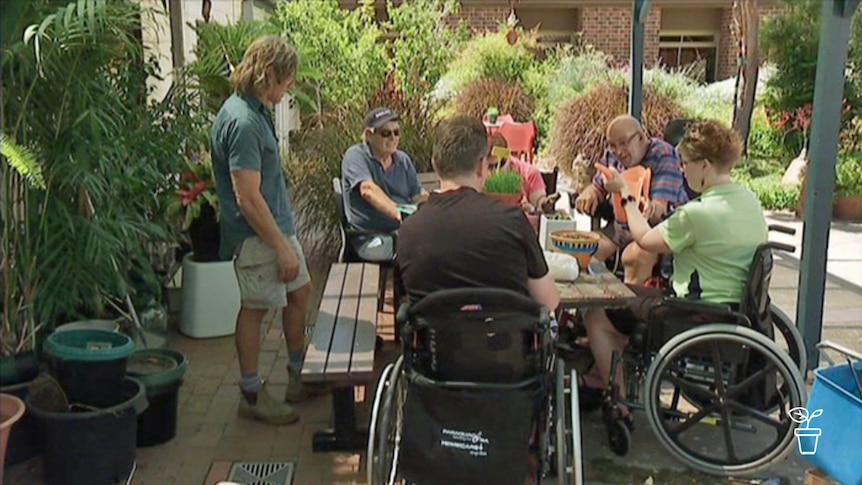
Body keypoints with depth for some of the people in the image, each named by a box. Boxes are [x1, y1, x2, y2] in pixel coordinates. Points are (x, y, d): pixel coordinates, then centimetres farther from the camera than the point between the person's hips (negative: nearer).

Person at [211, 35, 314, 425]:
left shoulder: (253, 111, 8)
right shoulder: (243, 122, -24)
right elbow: (248, 199, -26)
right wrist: (282, 249, -21)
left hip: (278, 225, 10)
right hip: (255, 236, -10)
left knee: (300, 292, 18)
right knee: (255, 309, 3)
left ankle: (299, 376, 34)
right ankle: (252, 396, 20)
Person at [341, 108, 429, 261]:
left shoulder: (403, 159, 15)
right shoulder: (355, 155, -4)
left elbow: (418, 196, 12)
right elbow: (368, 190, -21)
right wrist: (398, 214, -37)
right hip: (371, 237, -6)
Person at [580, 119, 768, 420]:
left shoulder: (697, 213, -25)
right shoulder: (750, 201, 2)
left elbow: (645, 240, -9)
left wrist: (625, 194, 3)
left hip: (699, 315, -10)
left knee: (597, 316, 1)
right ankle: (603, 375, 34)